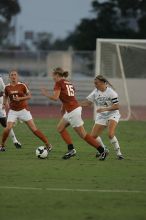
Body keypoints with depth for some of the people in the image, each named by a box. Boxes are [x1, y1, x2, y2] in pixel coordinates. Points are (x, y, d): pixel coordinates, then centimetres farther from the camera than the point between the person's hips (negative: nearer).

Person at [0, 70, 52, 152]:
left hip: (23, 110, -2)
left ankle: (48, 144, 2)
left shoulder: (22, 85, -7)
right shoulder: (7, 87, 0)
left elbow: (29, 96, -1)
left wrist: (20, 98, -15)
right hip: (13, 111, 2)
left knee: (34, 129, -5)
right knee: (8, 128, -16)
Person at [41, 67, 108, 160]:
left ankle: (102, 151, -4)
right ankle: (71, 149, 8)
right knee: (60, 128, 17)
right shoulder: (69, 83, 17)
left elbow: (55, 97, -16)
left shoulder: (59, 83, -6)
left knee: (83, 134, -4)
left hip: (72, 111, -9)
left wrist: (46, 94, 0)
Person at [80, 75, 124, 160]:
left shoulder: (111, 92, -16)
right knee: (93, 136, -1)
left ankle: (118, 153, -14)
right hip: (101, 117, 6)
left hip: (112, 115, -6)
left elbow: (117, 106, -19)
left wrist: (105, 109, -28)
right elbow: (88, 102, 5)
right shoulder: (95, 92, 0)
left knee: (111, 134, -28)